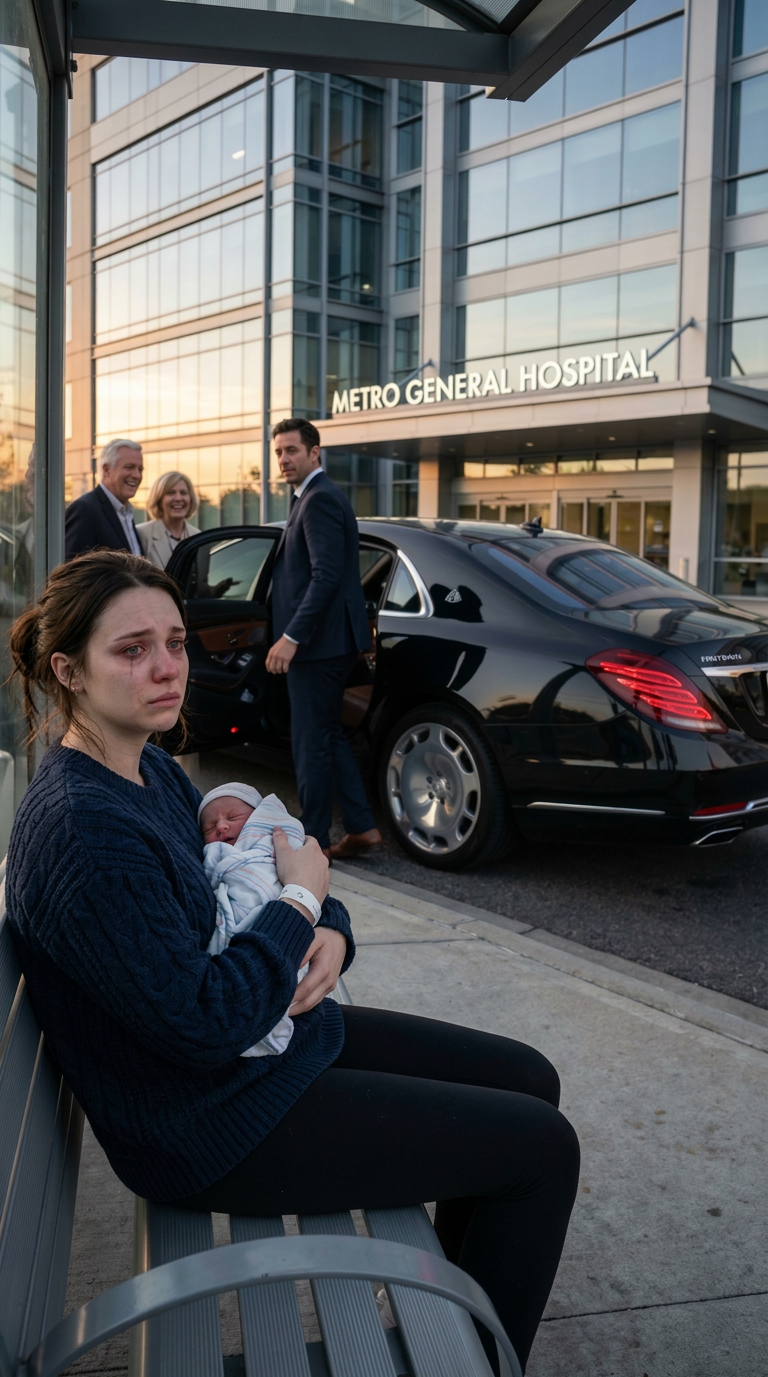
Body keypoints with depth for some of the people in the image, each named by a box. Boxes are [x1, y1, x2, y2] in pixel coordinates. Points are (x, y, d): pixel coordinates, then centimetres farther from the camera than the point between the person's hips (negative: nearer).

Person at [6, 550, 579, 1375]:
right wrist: (302, 898, -18)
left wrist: (328, 935, -9)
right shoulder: (83, 830, -29)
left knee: (529, 1080, 14)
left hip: (273, 1026, 9)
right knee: (542, 1148, -5)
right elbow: (205, 1025, -29)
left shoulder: (151, 770, 2)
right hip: (211, 1126, -9)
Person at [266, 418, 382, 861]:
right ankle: (362, 827, 21)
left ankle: (315, 841, 8)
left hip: (318, 641, -11)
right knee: (330, 735, 16)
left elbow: (326, 576, -24)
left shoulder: (320, 500, -15)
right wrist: (295, 633, 21)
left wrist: (292, 637, -24)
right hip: (327, 641, 11)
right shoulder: (316, 496, 17)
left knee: (312, 742, -2)